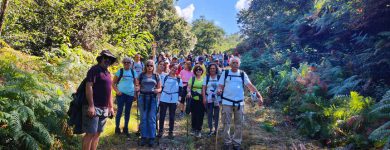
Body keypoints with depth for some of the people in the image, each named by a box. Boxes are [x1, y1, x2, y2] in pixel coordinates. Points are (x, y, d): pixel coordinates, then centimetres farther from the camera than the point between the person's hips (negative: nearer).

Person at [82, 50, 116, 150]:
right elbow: (88, 87, -15)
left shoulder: (108, 73, 18)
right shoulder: (95, 69, -6)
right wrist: (91, 106, -21)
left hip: (104, 109, 8)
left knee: (97, 134, 10)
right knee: (90, 134, -5)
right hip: (93, 107, -8)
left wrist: (111, 107, 20)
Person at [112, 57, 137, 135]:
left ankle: (126, 128, 23)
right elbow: (113, 83, 0)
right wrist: (117, 91, -13)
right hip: (121, 94, -3)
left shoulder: (133, 72, 8)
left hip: (130, 94, 3)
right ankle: (117, 127, 13)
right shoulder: (120, 71, 0)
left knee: (128, 111, 11)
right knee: (119, 111, 0)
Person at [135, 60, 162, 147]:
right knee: (143, 118, 5)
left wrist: (158, 90, -13)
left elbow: (159, 88, 8)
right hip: (142, 97, 0)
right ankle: (144, 137, 14)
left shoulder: (156, 76, 7)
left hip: (153, 98, 0)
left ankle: (151, 138, 8)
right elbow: (137, 86, 7)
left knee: (152, 119, 1)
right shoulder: (141, 75, 7)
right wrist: (137, 88, -15)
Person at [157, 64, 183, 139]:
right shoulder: (165, 77, 5)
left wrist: (178, 99, -3)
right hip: (164, 99, 0)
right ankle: (160, 131, 17)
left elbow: (180, 90, 5)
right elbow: (161, 88, 7)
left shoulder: (179, 79, 5)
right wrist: (160, 97, 2)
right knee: (162, 115, 3)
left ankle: (171, 132, 17)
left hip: (174, 100, 0)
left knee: (172, 116, 6)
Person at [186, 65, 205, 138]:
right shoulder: (192, 78, 6)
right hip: (193, 99, 1)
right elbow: (188, 87, 0)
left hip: (201, 100, 0)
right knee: (193, 115, 8)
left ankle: (198, 130, 11)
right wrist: (189, 92, -20)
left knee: (200, 115, -1)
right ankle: (193, 129, 25)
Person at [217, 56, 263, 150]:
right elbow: (220, 86, 4)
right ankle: (227, 142, 20)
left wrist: (259, 96, -15)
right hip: (227, 102, -1)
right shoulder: (225, 73, 4)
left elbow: (250, 86, -3)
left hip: (239, 103, 1)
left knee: (239, 124, 9)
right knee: (226, 123, 5)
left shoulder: (242, 74, 5)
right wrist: (219, 90, -21)